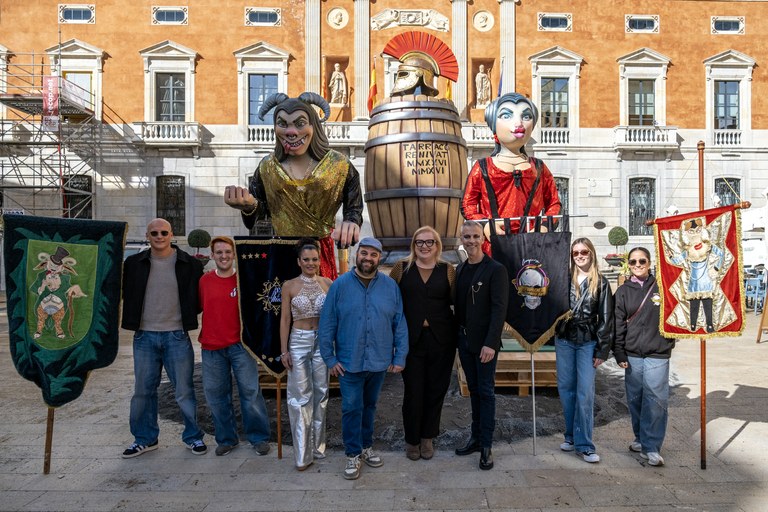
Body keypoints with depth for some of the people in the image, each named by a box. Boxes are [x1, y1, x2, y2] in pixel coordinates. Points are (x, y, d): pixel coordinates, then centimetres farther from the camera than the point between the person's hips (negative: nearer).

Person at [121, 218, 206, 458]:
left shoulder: (189, 264, -2)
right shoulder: (134, 263, 4)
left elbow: (199, 298, 5)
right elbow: (126, 294, 10)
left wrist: (187, 317, -2)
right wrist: (133, 320, 1)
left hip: (177, 336, -2)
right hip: (144, 336, 3)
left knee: (184, 390, 4)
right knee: (143, 390, 12)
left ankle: (193, 436, 21)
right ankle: (145, 438, 29)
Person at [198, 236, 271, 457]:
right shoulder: (204, 281, 4)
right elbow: (196, 308, 13)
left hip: (240, 345, -2)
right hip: (212, 347, 3)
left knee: (250, 392, 2)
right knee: (216, 395, 11)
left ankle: (259, 437, 18)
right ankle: (227, 438, 28)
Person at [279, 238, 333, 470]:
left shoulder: (328, 283, 2)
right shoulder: (289, 286, -1)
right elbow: (285, 319, 1)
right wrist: (284, 350, -3)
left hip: (323, 341, 2)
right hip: (299, 341, -2)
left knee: (321, 392, 10)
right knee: (300, 395, 1)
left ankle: (317, 445, 27)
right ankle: (303, 453, 11)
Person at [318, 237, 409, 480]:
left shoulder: (390, 286, -2)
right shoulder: (340, 285, -7)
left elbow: (400, 324, 0)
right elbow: (327, 324, -4)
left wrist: (400, 357, -2)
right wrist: (330, 358, -6)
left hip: (380, 361, 2)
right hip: (349, 362, -2)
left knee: (369, 406, 18)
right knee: (352, 408, 4)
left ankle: (366, 446, 36)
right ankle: (353, 454, 22)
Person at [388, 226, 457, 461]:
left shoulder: (448, 270, 4)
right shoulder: (402, 268, 2)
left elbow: (457, 301, 3)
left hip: (441, 339, 1)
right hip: (411, 339, -1)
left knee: (435, 389, 11)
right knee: (413, 391, 5)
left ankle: (427, 437, 31)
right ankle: (412, 439, 26)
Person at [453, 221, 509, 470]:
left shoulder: (496, 270, -10)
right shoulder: (460, 269, 10)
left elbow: (499, 309, -16)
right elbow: (458, 304, 12)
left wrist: (490, 343, -22)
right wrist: (458, 335, 5)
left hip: (484, 342, -6)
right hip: (464, 340, 6)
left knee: (485, 392, 2)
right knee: (473, 391, 15)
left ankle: (486, 446, 13)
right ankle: (476, 438, 26)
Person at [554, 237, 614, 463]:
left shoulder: (600, 283, 0)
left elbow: (606, 318, -1)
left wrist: (602, 350, -4)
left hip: (588, 342, -2)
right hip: (564, 340, 2)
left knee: (585, 392, -4)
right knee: (566, 388, 9)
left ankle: (584, 444, 5)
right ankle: (571, 435, 25)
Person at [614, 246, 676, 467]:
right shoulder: (623, 291, 5)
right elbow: (618, 324, 3)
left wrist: (670, 340, 5)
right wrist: (619, 353, -1)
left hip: (657, 354, -2)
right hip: (632, 354, 2)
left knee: (656, 399, -6)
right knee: (635, 399, 10)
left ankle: (651, 447, 3)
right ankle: (641, 439, 27)